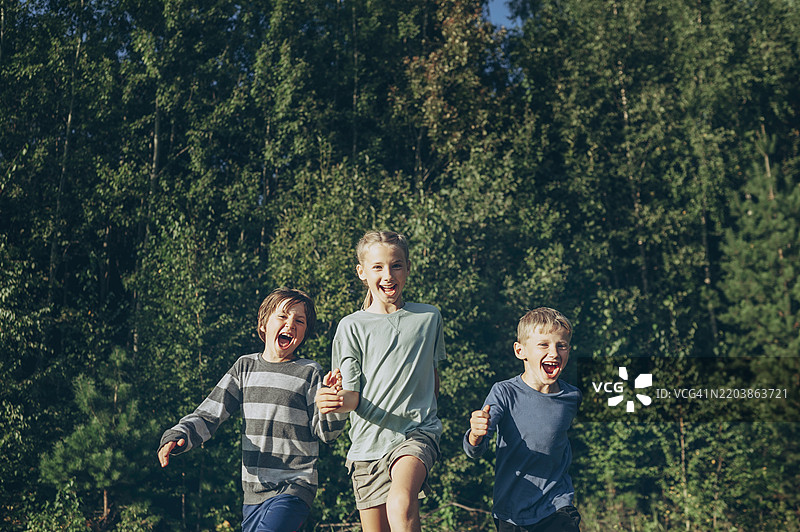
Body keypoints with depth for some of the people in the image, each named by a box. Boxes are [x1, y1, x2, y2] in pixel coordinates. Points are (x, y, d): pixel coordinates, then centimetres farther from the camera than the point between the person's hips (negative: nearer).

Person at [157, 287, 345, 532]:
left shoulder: (310, 373, -2)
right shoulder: (245, 367, 9)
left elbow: (324, 432, -3)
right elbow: (209, 413, 6)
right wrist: (177, 435, -11)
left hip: (294, 487, -5)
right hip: (254, 490, 5)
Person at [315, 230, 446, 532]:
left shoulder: (429, 318, 7)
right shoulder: (352, 326, 2)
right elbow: (353, 395, -2)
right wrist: (338, 401, -24)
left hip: (416, 432, -1)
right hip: (368, 440, 1)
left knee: (401, 503, -30)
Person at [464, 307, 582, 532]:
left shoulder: (572, 398, -3)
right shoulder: (505, 393, -12)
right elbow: (474, 450, -21)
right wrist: (476, 434, -41)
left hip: (557, 507, 2)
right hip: (512, 512, -1)